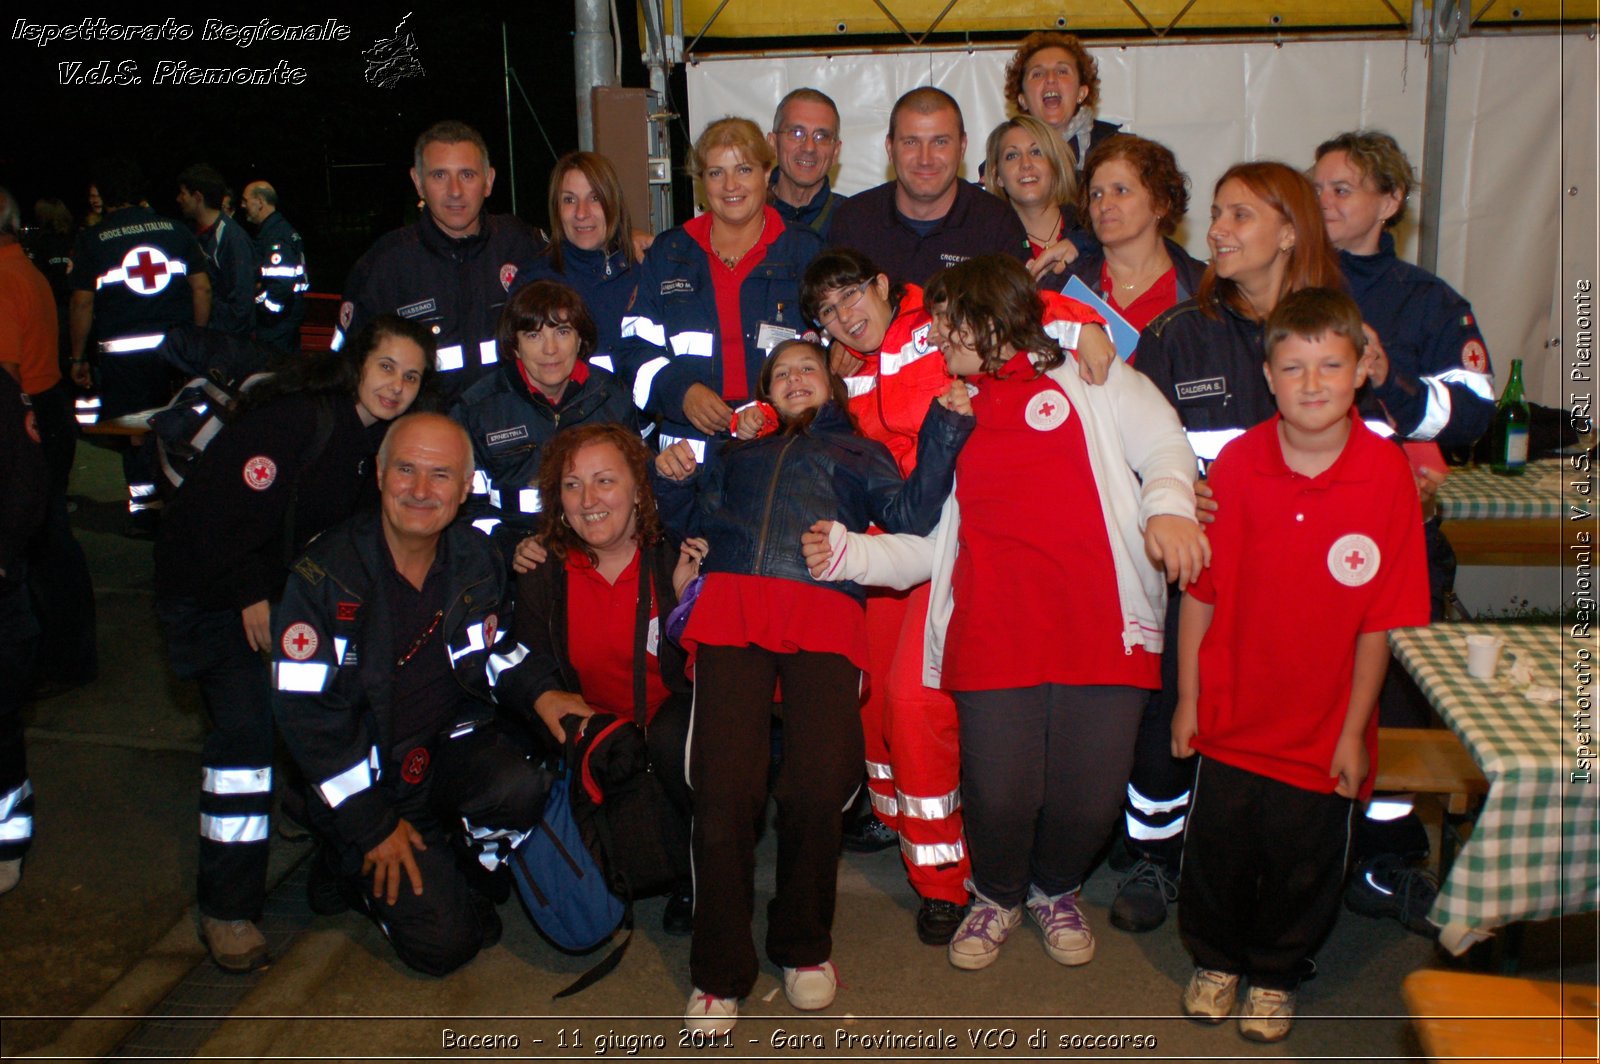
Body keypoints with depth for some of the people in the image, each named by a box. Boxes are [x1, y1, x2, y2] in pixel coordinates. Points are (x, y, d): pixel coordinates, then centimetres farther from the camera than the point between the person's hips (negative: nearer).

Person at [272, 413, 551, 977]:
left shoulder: (478, 560, -2)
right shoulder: (325, 572, -15)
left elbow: (504, 666, 10)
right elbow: (304, 712, -14)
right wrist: (373, 826, -14)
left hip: (454, 746, 4)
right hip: (369, 775, -4)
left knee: (521, 788, -30)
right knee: (442, 942, -14)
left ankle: (462, 877, 2)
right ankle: (357, 871, 16)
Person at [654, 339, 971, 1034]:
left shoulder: (859, 452, 30)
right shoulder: (741, 452, 37)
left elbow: (908, 516, 12)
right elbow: (697, 521, 27)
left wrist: (944, 431, 5)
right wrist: (674, 481, 8)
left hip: (823, 615, -1)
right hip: (732, 607, 2)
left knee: (820, 783, -20)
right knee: (723, 787, -15)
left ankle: (803, 945, 6)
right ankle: (719, 973, 1)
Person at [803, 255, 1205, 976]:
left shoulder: (1086, 374, 14)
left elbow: (1164, 444, 6)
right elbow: (932, 546, 14)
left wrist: (1168, 506, -14)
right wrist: (848, 553, -1)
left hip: (1101, 625, -1)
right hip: (994, 633, 2)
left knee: (1089, 796, -5)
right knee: (1000, 793, -9)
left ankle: (1056, 890, 29)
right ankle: (998, 896, 25)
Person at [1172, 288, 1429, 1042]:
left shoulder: (1387, 473, -14)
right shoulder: (1236, 463, -11)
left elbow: (1381, 619, -9)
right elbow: (1200, 592, -3)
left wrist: (1353, 731, -6)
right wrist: (1188, 698, 0)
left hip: (1322, 726, -1)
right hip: (1233, 715, 1)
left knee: (1303, 861, 15)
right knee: (1217, 847, 15)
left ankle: (1275, 974, 41)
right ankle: (1215, 960, 42)